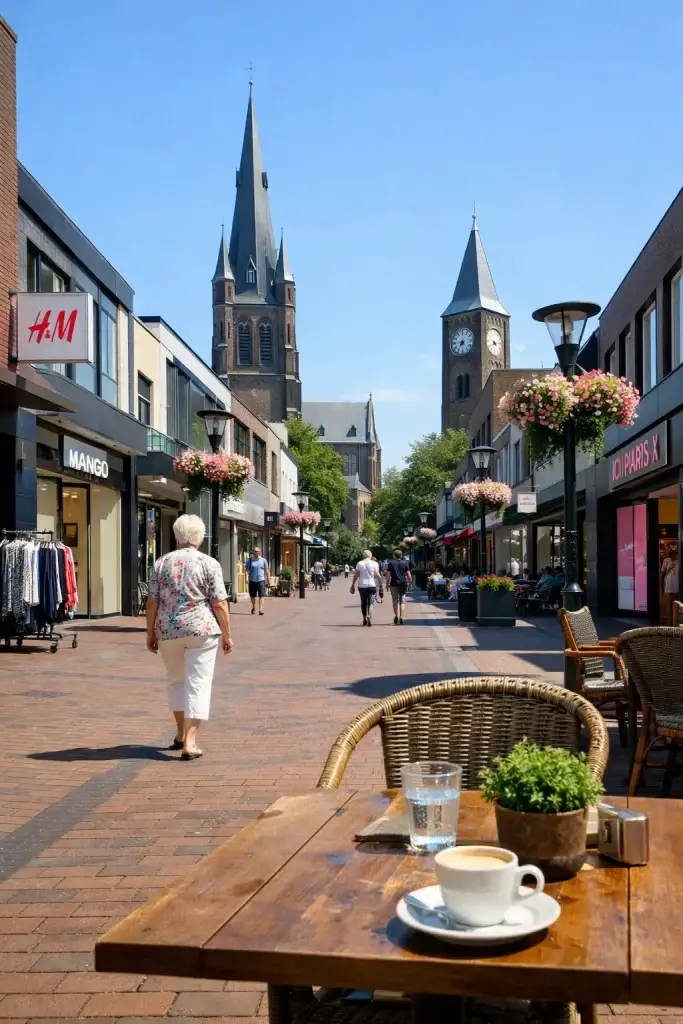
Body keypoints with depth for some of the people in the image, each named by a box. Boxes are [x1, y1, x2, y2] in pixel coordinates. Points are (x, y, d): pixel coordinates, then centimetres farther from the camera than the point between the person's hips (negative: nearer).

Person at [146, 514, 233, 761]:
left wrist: (151, 633, 12)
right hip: (202, 630, -3)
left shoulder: (161, 562, 4)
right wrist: (227, 635, 2)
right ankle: (190, 741, -6)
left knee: (177, 681, 20)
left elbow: (152, 602, 4)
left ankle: (181, 734, 29)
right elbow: (219, 604, -6)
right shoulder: (209, 564, -3)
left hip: (168, 630, 3)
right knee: (198, 684, 0)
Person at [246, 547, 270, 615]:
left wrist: (268, 581, 6)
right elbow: (247, 570, 2)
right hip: (252, 581, 1)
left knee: (261, 595, -12)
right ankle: (253, 607, 37)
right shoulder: (249, 560, 6)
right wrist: (246, 577, -15)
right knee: (252, 595, 12)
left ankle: (260, 610, -17)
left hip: (261, 580, -1)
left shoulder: (263, 560, 6)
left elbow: (267, 571, 9)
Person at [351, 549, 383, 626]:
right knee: (370, 602, -4)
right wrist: (381, 584, -1)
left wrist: (352, 585, 5)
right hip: (371, 585, -2)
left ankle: (364, 618, 21)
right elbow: (377, 575, -6)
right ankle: (369, 616, -27)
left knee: (363, 602, 14)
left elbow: (356, 575, 0)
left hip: (362, 585, 2)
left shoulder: (359, 564, 3)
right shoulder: (374, 563, 0)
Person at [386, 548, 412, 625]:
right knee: (402, 601, 5)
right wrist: (410, 581, 14)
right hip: (403, 584, 1)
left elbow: (388, 575, -2)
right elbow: (408, 574, 1)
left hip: (394, 584, -1)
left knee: (395, 600, 10)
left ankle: (396, 615, -2)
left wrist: (387, 584, 4)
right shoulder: (404, 563, 4)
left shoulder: (390, 563, 2)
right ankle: (401, 617, -4)